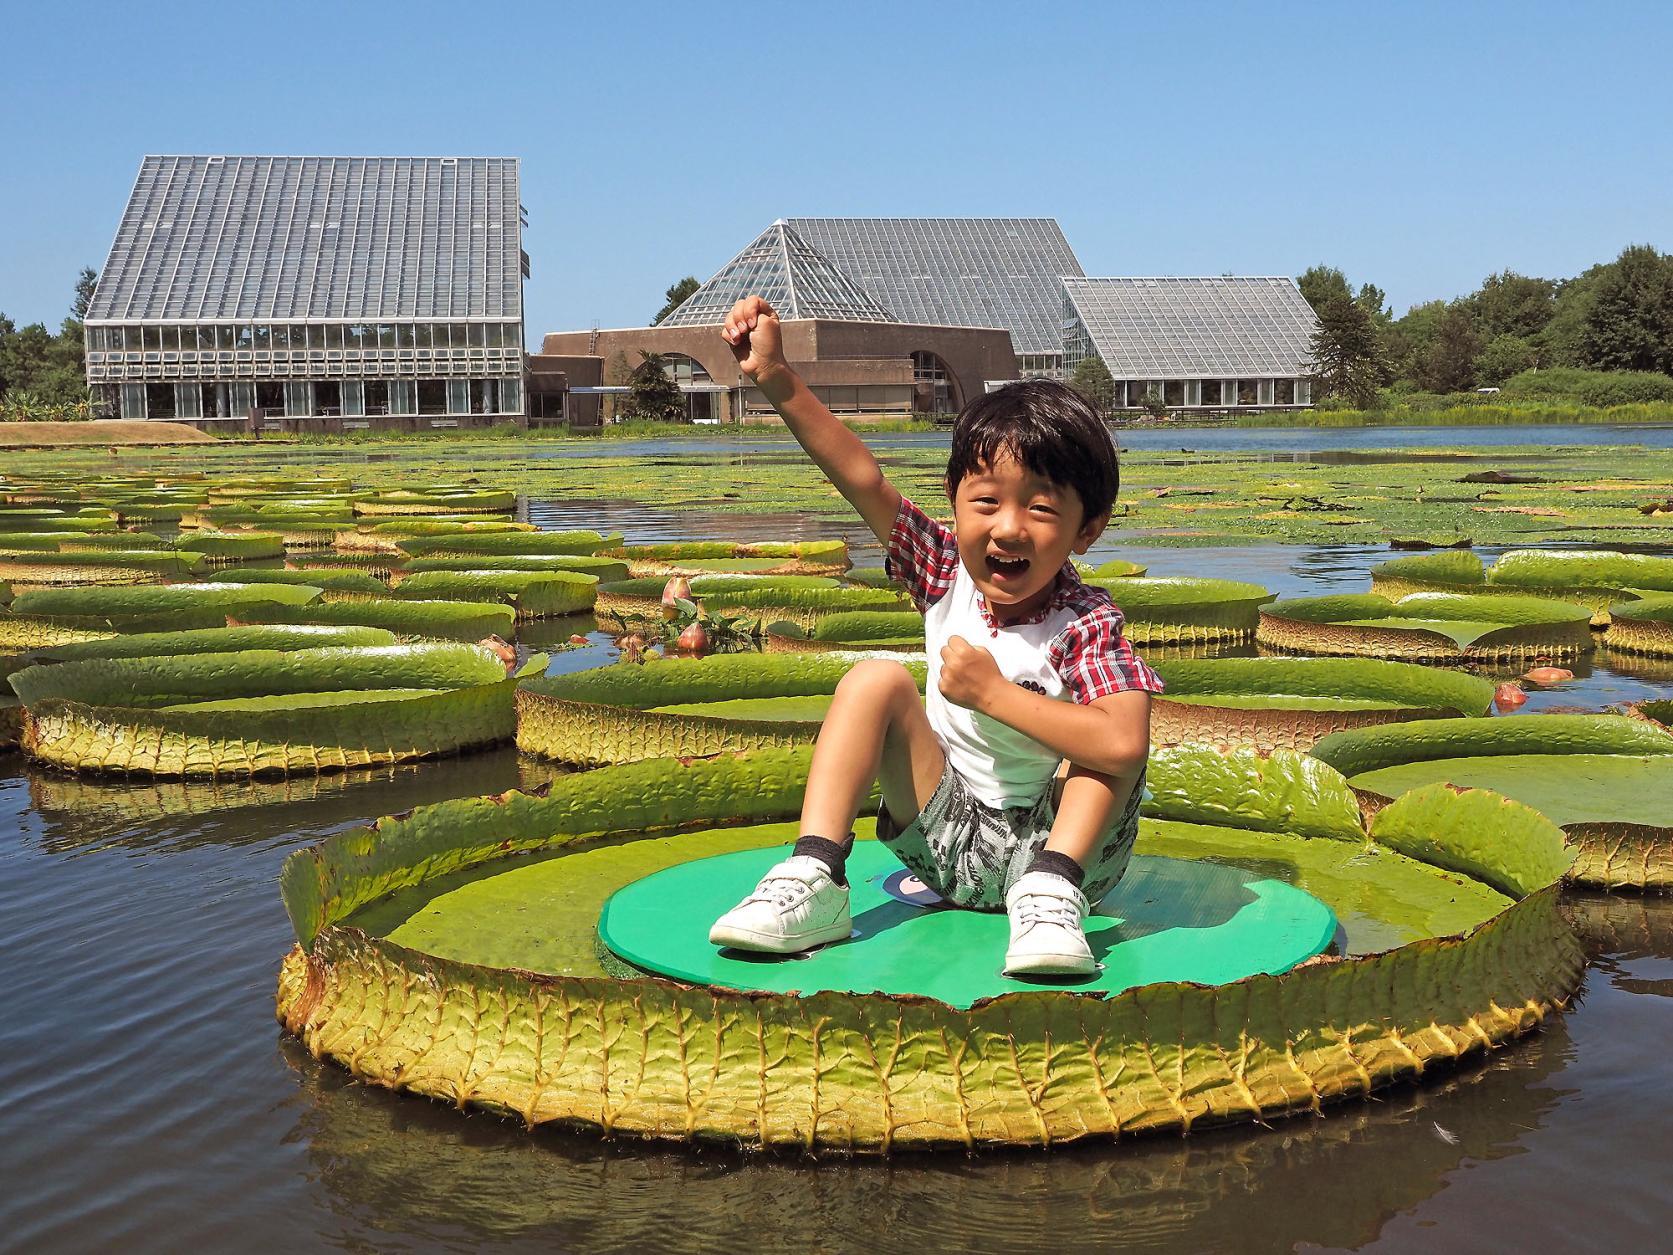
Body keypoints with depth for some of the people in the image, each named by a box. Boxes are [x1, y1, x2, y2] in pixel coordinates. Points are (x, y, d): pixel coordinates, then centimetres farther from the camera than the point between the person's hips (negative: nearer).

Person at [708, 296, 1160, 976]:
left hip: (1046, 840, -4)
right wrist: (776, 378, -21)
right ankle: (812, 879, -24)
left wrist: (994, 694, -29)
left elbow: (1124, 745, -36)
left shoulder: (1087, 623, -19)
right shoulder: (947, 572, -4)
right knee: (876, 679, -14)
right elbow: (862, 478, -12)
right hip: (949, 840, 4)